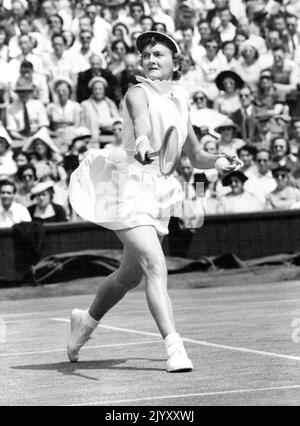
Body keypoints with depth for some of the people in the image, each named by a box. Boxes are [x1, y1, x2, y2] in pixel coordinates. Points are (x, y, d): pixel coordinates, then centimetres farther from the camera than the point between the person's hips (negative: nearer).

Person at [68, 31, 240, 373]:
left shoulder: (180, 101, 12)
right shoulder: (139, 94, -8)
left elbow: (195, 157, 21)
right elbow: (140, 120, -34)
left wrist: (220, 162, 1)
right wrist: (142, 142, -55)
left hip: (158, 191, 8)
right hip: (130, 186, -8)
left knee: (131, 275, 18)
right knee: (155, 265, -23)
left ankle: (87, 320, 42)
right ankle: (173, 345, -28)